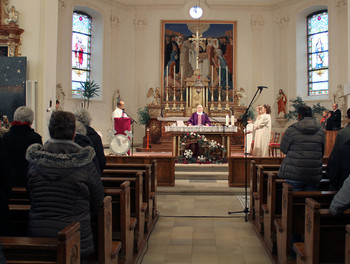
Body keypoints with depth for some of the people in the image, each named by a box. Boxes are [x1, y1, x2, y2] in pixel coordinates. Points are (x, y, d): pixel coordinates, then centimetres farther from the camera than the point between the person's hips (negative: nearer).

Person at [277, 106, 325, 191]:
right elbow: (322, 152, 12)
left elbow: (284, 149, 1)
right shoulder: (321, 131, 4)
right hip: (314, 176, 3)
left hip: (294, 175, -3)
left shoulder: (291, 130, -8)